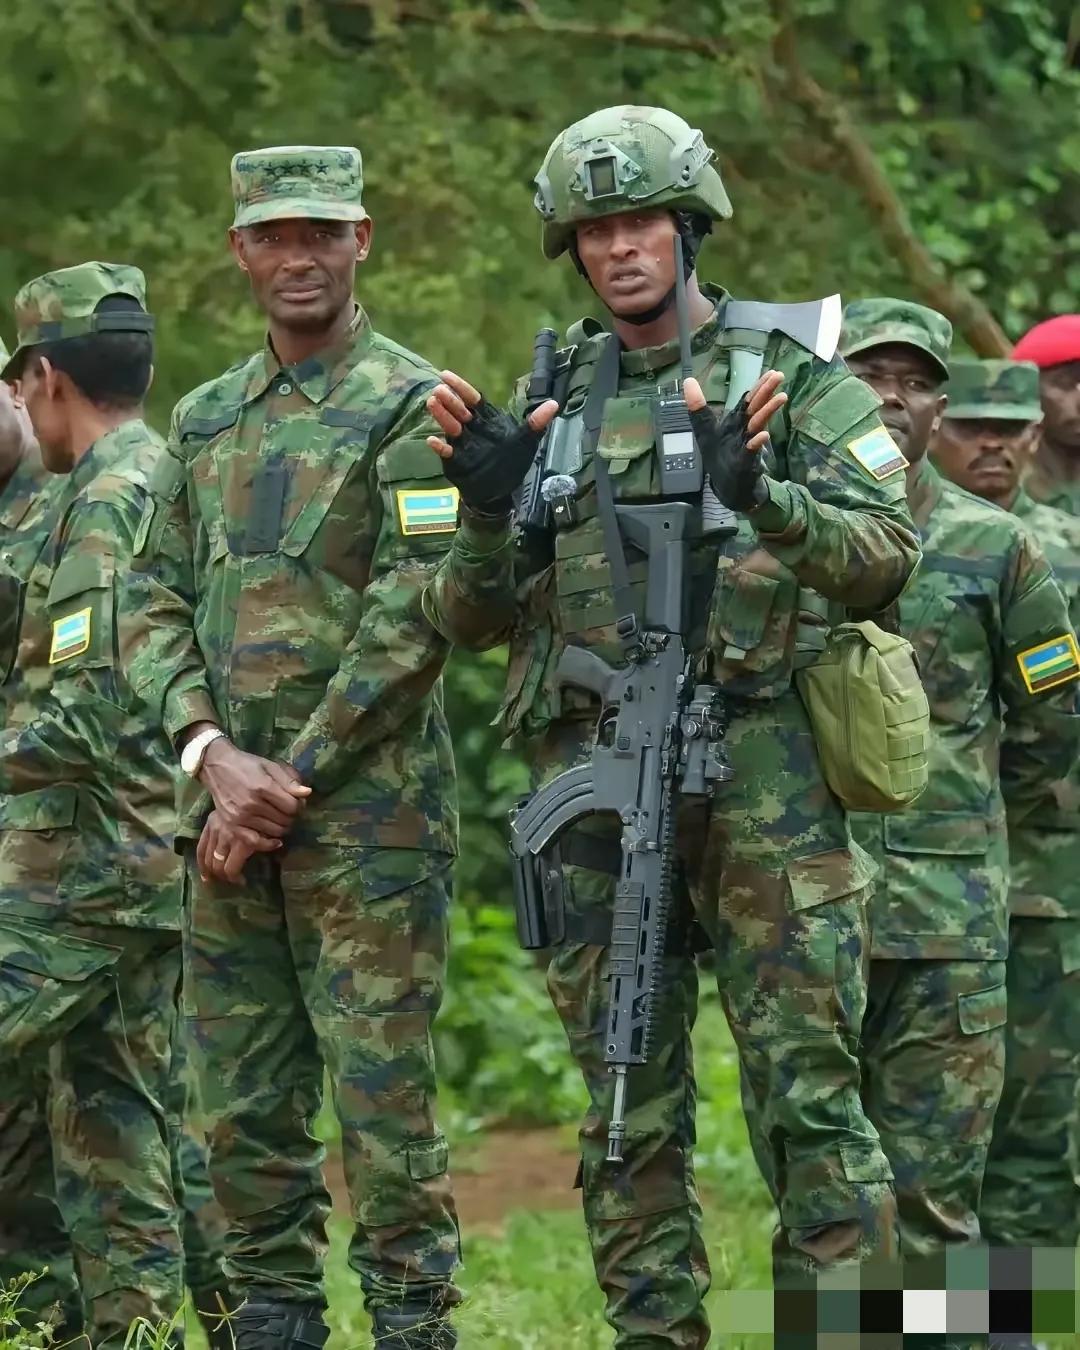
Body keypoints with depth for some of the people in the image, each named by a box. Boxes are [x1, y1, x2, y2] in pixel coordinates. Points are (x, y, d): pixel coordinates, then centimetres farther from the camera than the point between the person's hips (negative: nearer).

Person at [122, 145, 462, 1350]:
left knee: (381, 1097, -6)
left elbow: (416, 616, -12)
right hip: (229, 808, 6)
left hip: (368, 810, -6)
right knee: (244, 1107, 7)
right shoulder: (205, 421, 16)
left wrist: (292, 777, -13)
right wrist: (213, 754, -7)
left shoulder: (411, 407, -4)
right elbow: (155, 607, 11)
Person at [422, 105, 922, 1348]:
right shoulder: (550, 402, 15)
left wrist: (762, 496, -24)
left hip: (762, 783, -4)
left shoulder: (795, 379, 4)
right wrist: (486, 503, -6)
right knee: (629, 1112, 6)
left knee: (806, 1092, -7)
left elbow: (886, 556, -7)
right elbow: (470, 619, 14)